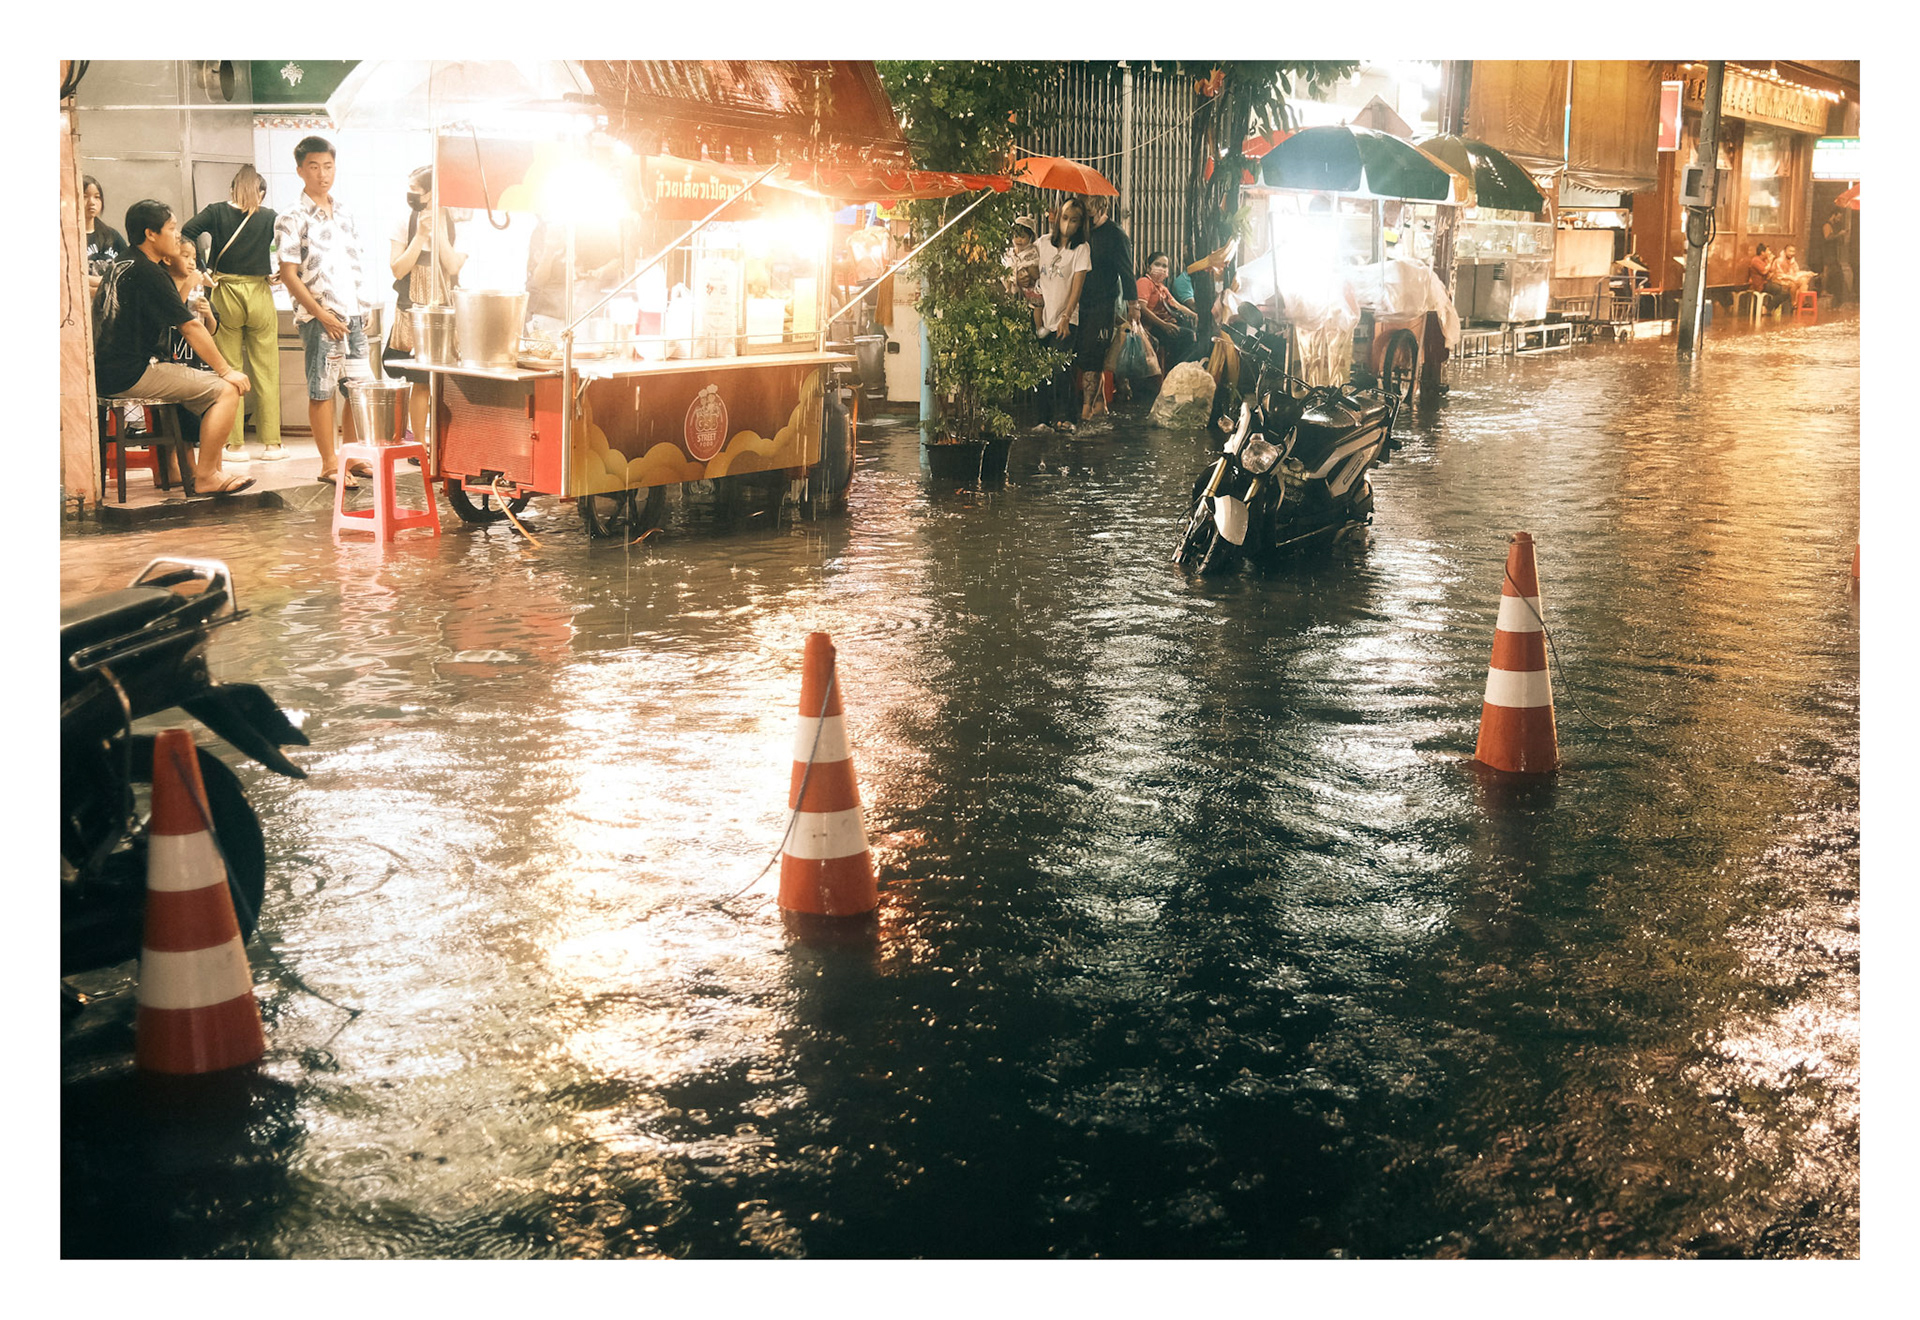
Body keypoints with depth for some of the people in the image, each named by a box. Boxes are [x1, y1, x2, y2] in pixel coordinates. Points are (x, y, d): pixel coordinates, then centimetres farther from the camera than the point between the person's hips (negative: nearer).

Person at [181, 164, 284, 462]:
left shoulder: (216, 212, 0)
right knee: (266, 371, 6)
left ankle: (235, 444, 6)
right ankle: (272, 443, 7)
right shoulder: (270, 217, 0)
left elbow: (185, 234, -8)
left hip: (225, 295, 0)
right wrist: (280, 274, 9)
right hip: (259, 295, 0)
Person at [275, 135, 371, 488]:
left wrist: (363, 310, 11)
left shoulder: (344, 215, 14)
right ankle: (329, 464, 3)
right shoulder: (293, 219, -5)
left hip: (354, 316, 6)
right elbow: (289, 274, -9)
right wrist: (322, 314, -15)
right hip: (320, 318, -6)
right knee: (322, 391, -2)